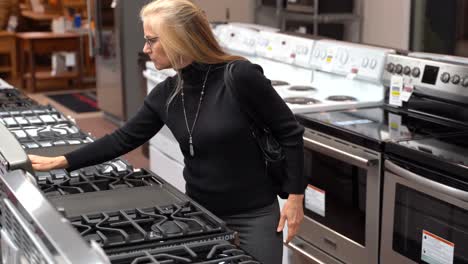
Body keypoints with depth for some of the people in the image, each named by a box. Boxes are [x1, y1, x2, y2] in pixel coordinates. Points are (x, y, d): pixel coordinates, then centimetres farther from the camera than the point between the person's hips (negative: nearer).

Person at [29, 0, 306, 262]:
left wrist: (295, 196, -12)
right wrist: (62, 161, 3)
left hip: (254, 215, -5)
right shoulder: (166, 94, -2)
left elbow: (290, 133, -12)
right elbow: (124, 139, 6)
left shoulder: (240, 76, -19)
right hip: (200, 212, 5)